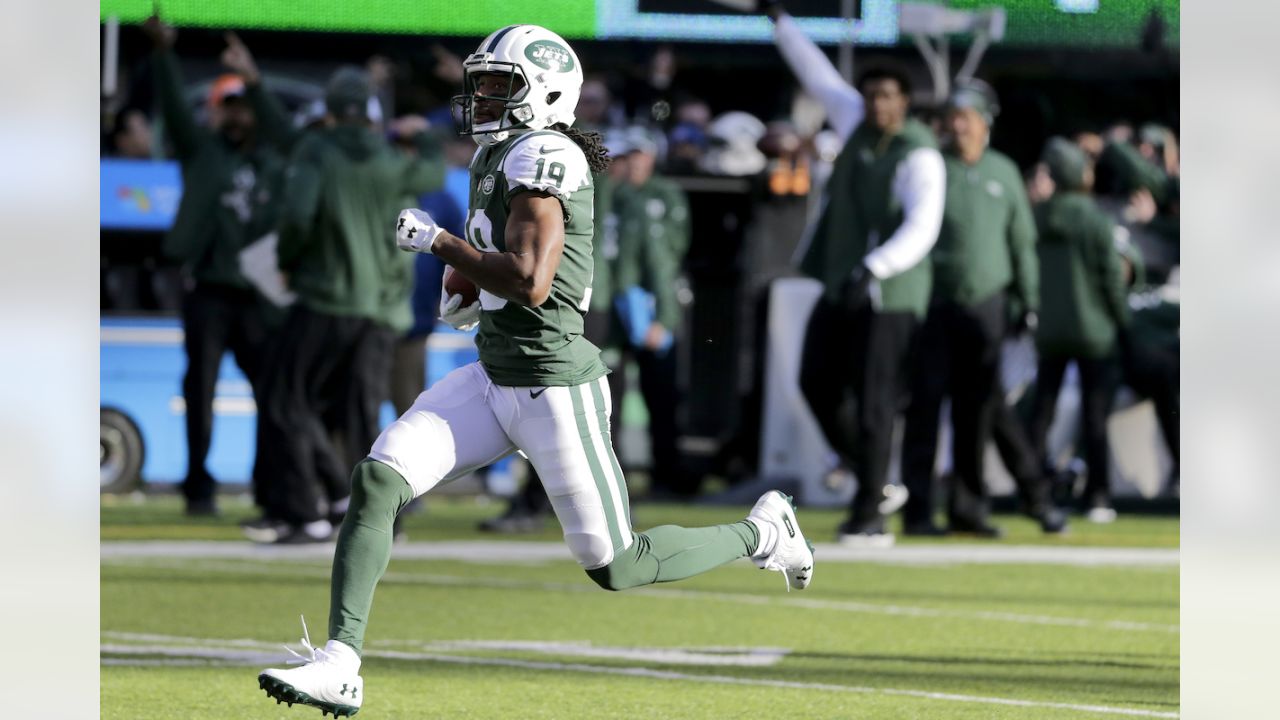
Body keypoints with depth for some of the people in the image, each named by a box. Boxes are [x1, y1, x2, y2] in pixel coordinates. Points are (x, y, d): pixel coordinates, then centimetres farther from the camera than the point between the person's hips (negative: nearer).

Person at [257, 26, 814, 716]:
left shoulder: (540, 154, -17)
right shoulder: (497, 159, 12)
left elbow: (530, 282, -26)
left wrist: (437, 240, -17)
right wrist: (476, 289, 12)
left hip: (554, 389, -9)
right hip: (493, 380, 9)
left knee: (614, 568, 2)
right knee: (376, 480, -11)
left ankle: (761, 532, 26)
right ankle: (338, 664, -13)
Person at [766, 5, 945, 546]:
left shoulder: (920, 158, -18)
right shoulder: (858, 126, 3)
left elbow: (921, 231, -30)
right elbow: (819, 76, 18)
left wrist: (874, 268, -43)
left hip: (889, 295, -8)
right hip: (840, 287, 8)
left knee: (873, 405, -8)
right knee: (816, 385, 14)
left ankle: (869, 516, -4)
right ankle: (866, 473, 30)